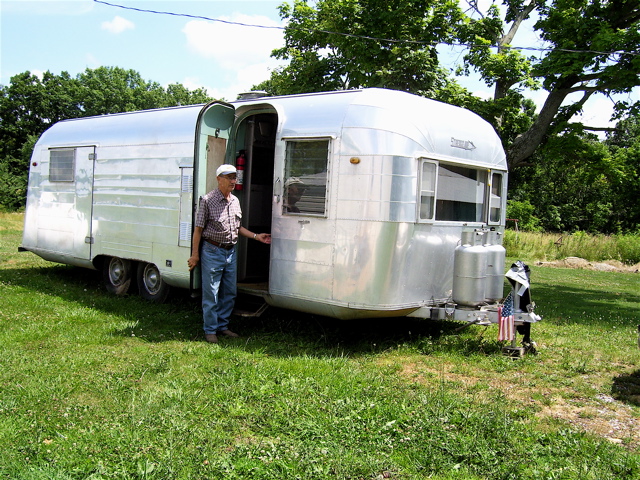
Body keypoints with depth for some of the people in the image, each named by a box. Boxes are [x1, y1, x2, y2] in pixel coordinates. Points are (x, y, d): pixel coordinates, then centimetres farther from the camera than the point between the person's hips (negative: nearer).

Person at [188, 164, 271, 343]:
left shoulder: (235, 201, 11)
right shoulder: (208, 200, -9)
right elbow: (198, 229, -8)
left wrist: (256, 236, 12)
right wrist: (195, 255, -10)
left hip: (231, 252, 7)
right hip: (213, 252, -7)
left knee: (229, 293, 12)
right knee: (211, 294, 0)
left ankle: (222, 326, 25)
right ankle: (210, 330, 11)